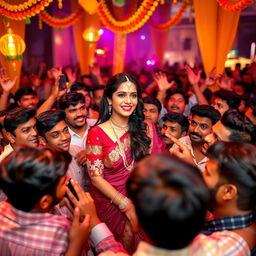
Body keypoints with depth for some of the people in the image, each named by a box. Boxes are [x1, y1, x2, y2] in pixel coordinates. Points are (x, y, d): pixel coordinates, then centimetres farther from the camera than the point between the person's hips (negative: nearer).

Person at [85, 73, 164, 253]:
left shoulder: (146, 129, 3)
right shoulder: (97, 134, -7)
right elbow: (96, 177, -8)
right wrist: (127, 205, -14)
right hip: (109, 199, -3)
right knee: (131, 231, -17)